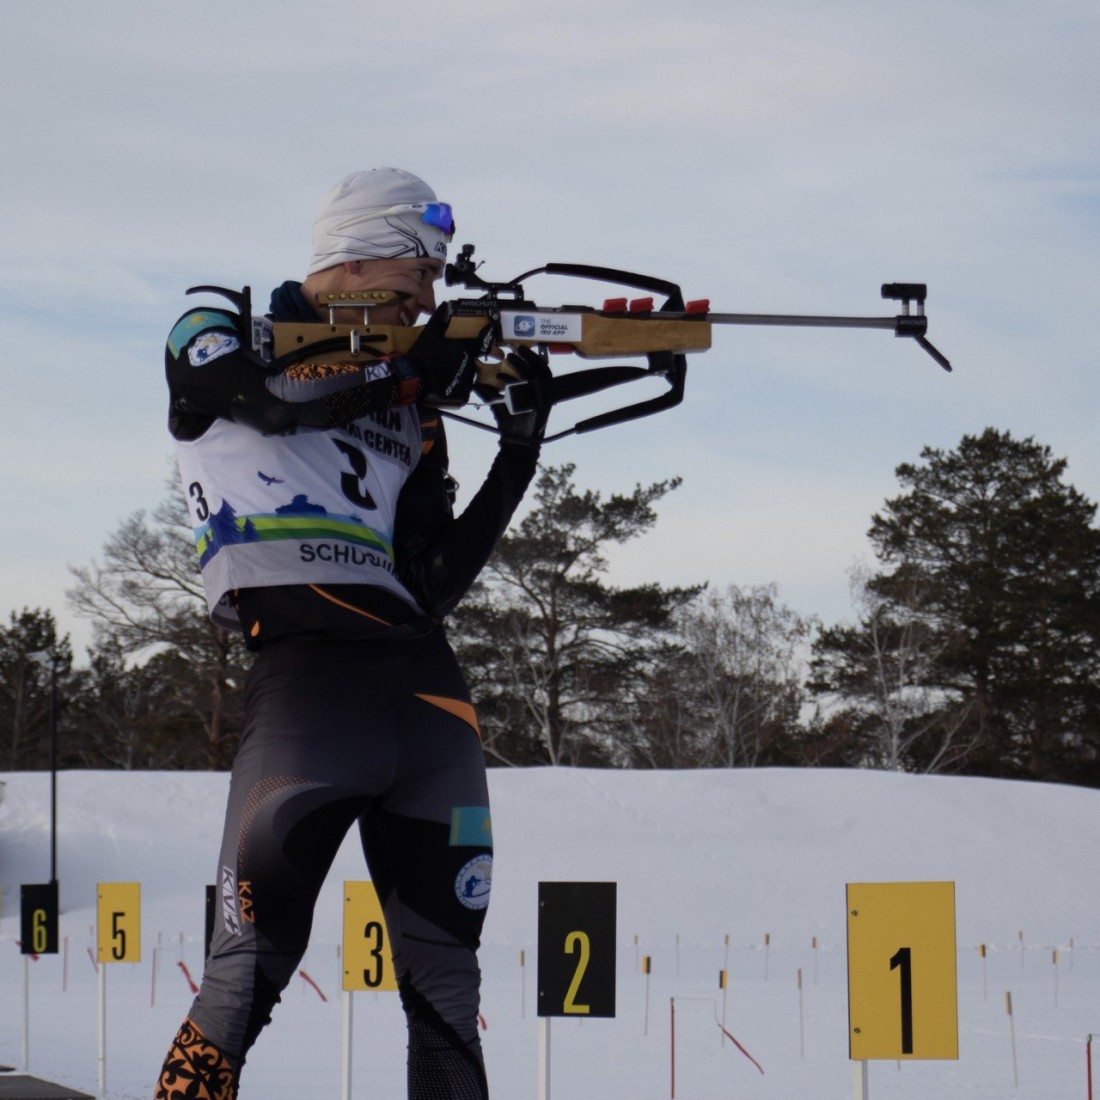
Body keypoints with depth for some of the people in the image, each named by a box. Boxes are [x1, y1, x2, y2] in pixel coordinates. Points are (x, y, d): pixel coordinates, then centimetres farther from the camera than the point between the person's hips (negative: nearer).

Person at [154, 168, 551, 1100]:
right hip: (306, 666, -6)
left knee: (446, 984, 4)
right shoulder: (217, 336, 13)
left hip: (426, 682, 6)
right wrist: (429, 358, -3)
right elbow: (277, 400, -11)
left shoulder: (406, 402, 24)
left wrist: (517, 458, 10)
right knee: (250, 966, -14)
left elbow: (436, 583, 19)